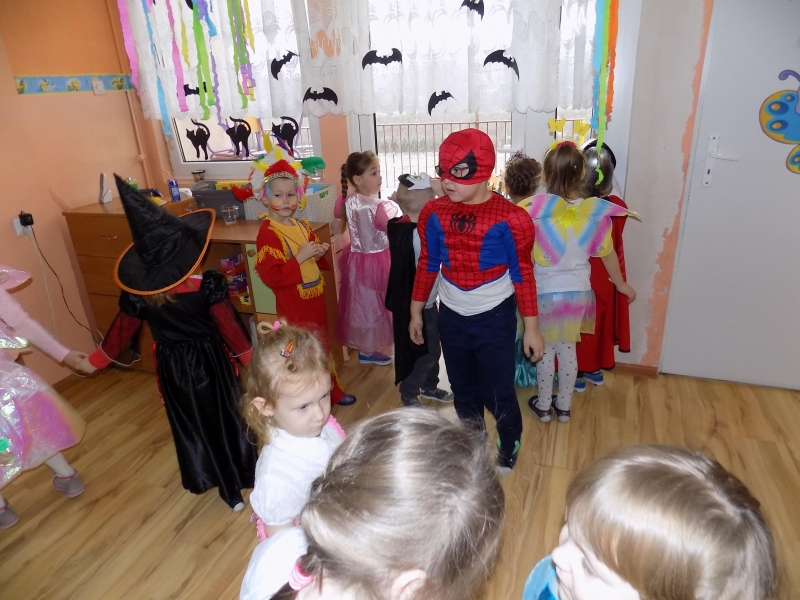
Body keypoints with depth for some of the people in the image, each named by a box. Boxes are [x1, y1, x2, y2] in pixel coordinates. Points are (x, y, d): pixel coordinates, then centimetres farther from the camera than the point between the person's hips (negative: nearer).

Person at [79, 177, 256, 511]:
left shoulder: (137, 295, -15)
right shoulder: (207, 286, -22)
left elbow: (121, 332, -1)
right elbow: (229, 326, -15)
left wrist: (96, 360, 17)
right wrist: (249, 357, 0)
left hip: (172, 365, 2)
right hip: (210, 359, -1)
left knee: (189, 424, 18)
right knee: (227, 417, 17)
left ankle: (228, 489, 32)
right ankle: (245, 476, 33)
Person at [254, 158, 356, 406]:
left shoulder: (303, 226, 6)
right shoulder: (267, 233, -18)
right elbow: (270, 276, -25)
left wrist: (319, 254, -2)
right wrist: (300, 257, -26)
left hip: (315, 300, 8)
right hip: (293, 306, -8)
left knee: (322, 348, 21)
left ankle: (332, 392, 39)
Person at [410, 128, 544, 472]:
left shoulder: (509, 219, -17)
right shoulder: (433, 213, -7)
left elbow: (523, 274, -9)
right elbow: (427, 265, 4)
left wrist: (531, 328, -6)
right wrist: (416, 313, 8)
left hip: (495, 318, -3)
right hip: (451, 317, 4)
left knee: (498, 392, 7)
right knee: (463, 391, 19)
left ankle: (509, 445, 39)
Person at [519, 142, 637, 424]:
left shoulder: (536, 208, -20)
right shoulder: (596, 211, -9)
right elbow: (608, 253, 2)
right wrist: (621, 285, 18)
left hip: (545, 292, -2)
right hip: (578, 291, 3)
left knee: (546, 350, 17)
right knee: (568, 349, 20)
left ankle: (543, 406, 32)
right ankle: (564, 406, 35)